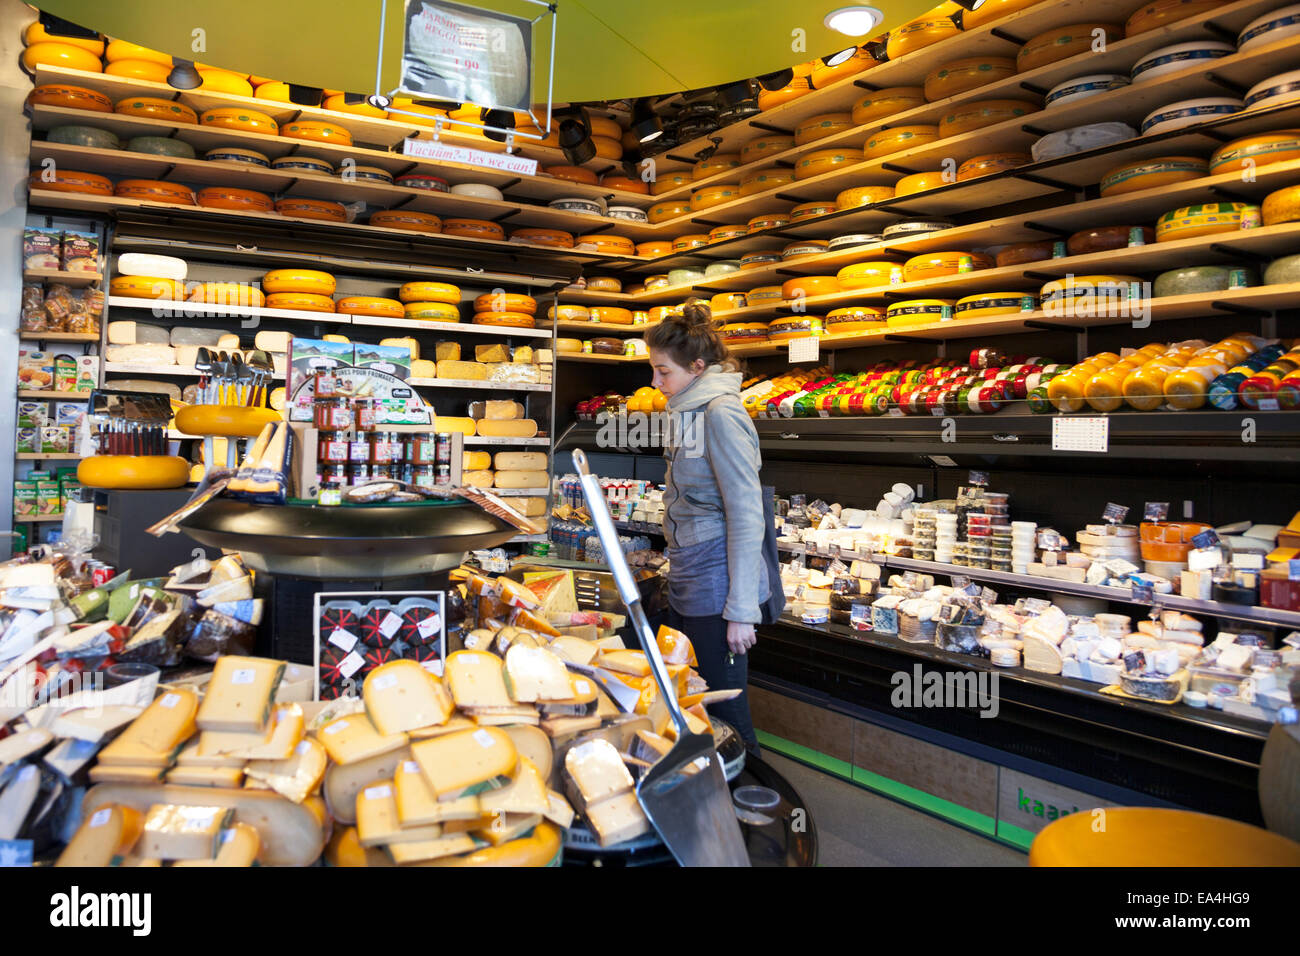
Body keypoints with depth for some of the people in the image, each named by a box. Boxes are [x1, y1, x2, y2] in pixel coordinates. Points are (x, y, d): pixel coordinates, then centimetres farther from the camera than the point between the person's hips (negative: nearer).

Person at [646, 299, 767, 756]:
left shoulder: (721, 413, -16)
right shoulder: (687, 412, 13)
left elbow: (746, 516, -19)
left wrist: (741, 610, -19)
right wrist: (677, 568, 19)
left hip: (717, 587, -9)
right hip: (686, 583, 9)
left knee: (725, 713, 1)